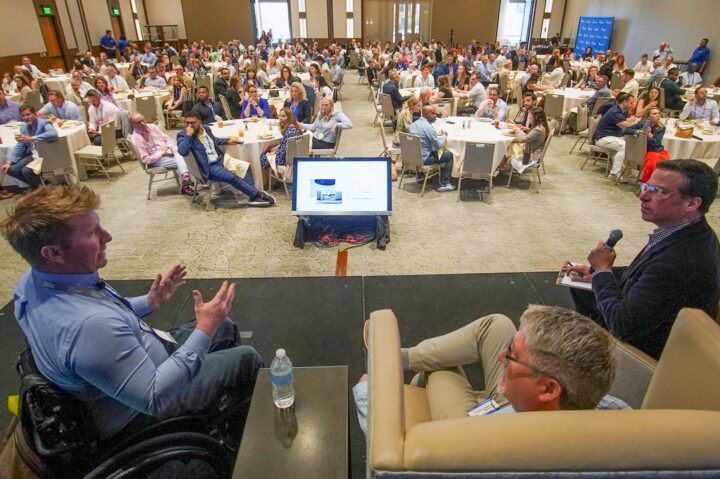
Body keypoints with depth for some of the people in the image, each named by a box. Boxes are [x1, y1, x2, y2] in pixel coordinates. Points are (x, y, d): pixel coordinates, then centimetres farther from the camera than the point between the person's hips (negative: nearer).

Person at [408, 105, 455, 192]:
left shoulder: (413, 124, 4)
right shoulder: (428, 127, -20)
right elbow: (438, 146, -15)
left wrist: (437, 134, 13)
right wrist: (444, 136, 3)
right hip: (424, 159, -8)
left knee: (434, 151, 36)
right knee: (449, 154, 5)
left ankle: (420, 175, 37)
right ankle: (443, 184, 5)